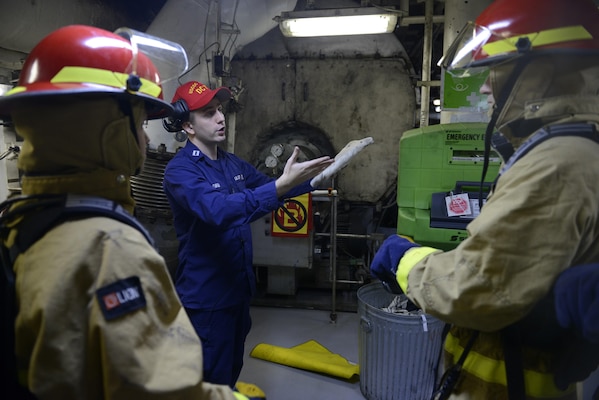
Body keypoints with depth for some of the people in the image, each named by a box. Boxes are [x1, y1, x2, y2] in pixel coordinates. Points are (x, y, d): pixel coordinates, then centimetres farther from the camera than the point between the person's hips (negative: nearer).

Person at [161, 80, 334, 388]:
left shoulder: (233, 163, 5)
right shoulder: (180, 170, -19)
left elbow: (268, 188, 20)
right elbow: (218, 210, -37)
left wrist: (316, 176, 9)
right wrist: (283, 184, -42)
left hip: (238, 286, 7)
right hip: (205, 295, -7)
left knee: (232, 368, 25)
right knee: (213, 379, 9)